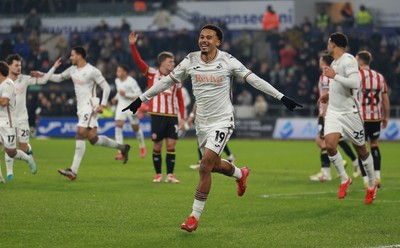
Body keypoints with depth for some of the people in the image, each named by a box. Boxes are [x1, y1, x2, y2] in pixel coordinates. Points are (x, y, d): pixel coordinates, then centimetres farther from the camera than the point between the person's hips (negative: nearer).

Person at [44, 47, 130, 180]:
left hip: (89, 107, -8)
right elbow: (59, 78, 25)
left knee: (80, 134, -17)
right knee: (93, 138, 6)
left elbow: (106, 87, -9)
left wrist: (103, 105, -18)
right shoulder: (72, 70, 12)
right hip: (81, 108, 8)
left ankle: (73, 170, -21)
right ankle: (122, 147, 23)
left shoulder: (92, 71, -11)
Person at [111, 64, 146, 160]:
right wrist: (116, 98, 7)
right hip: (121, 106, 5)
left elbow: (139, 94, -18)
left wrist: (126, 94, -25)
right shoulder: (117, 81, 5)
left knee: (136, 128, 8)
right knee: (118, 125, -14)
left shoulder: (131, 81, -17)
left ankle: (142, 147, 37)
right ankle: (120, 152, -15)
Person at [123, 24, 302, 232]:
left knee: (205, 166, -16)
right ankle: (240, 174, 52)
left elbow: (254, 80, -7)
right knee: (214, 165, 17)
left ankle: (194, 216, -9)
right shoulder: (190, 61, -1)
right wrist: (141, 99, 12)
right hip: (202, 122, 5)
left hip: (222, 121, -5)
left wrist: (281, 97, -10)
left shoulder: (227, 61, -10)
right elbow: (167, 81, 9)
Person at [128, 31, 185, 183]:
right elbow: (138, 60, -6)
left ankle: (170, 175, 1)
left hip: (172, 115, 2)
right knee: (157, 145, 1)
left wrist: (182, 117, 5)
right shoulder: (152, 74, 2)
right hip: (157, 115, -2)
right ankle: (158, 174, 12)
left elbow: (180, 100, 13)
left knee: (171, 145, -3)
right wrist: (132, 45, -19)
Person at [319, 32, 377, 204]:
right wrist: (329, 95, 19)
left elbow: (355, 83, -31)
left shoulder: (348, 60, -15)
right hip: (333, 112, 7)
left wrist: (334, 76, -27)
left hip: (349, 112, -7)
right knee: (330, 145, -14)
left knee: (361, 150, 6)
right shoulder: (335, 63, 12)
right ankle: (344, 180, 3)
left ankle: (372, 185, 23)